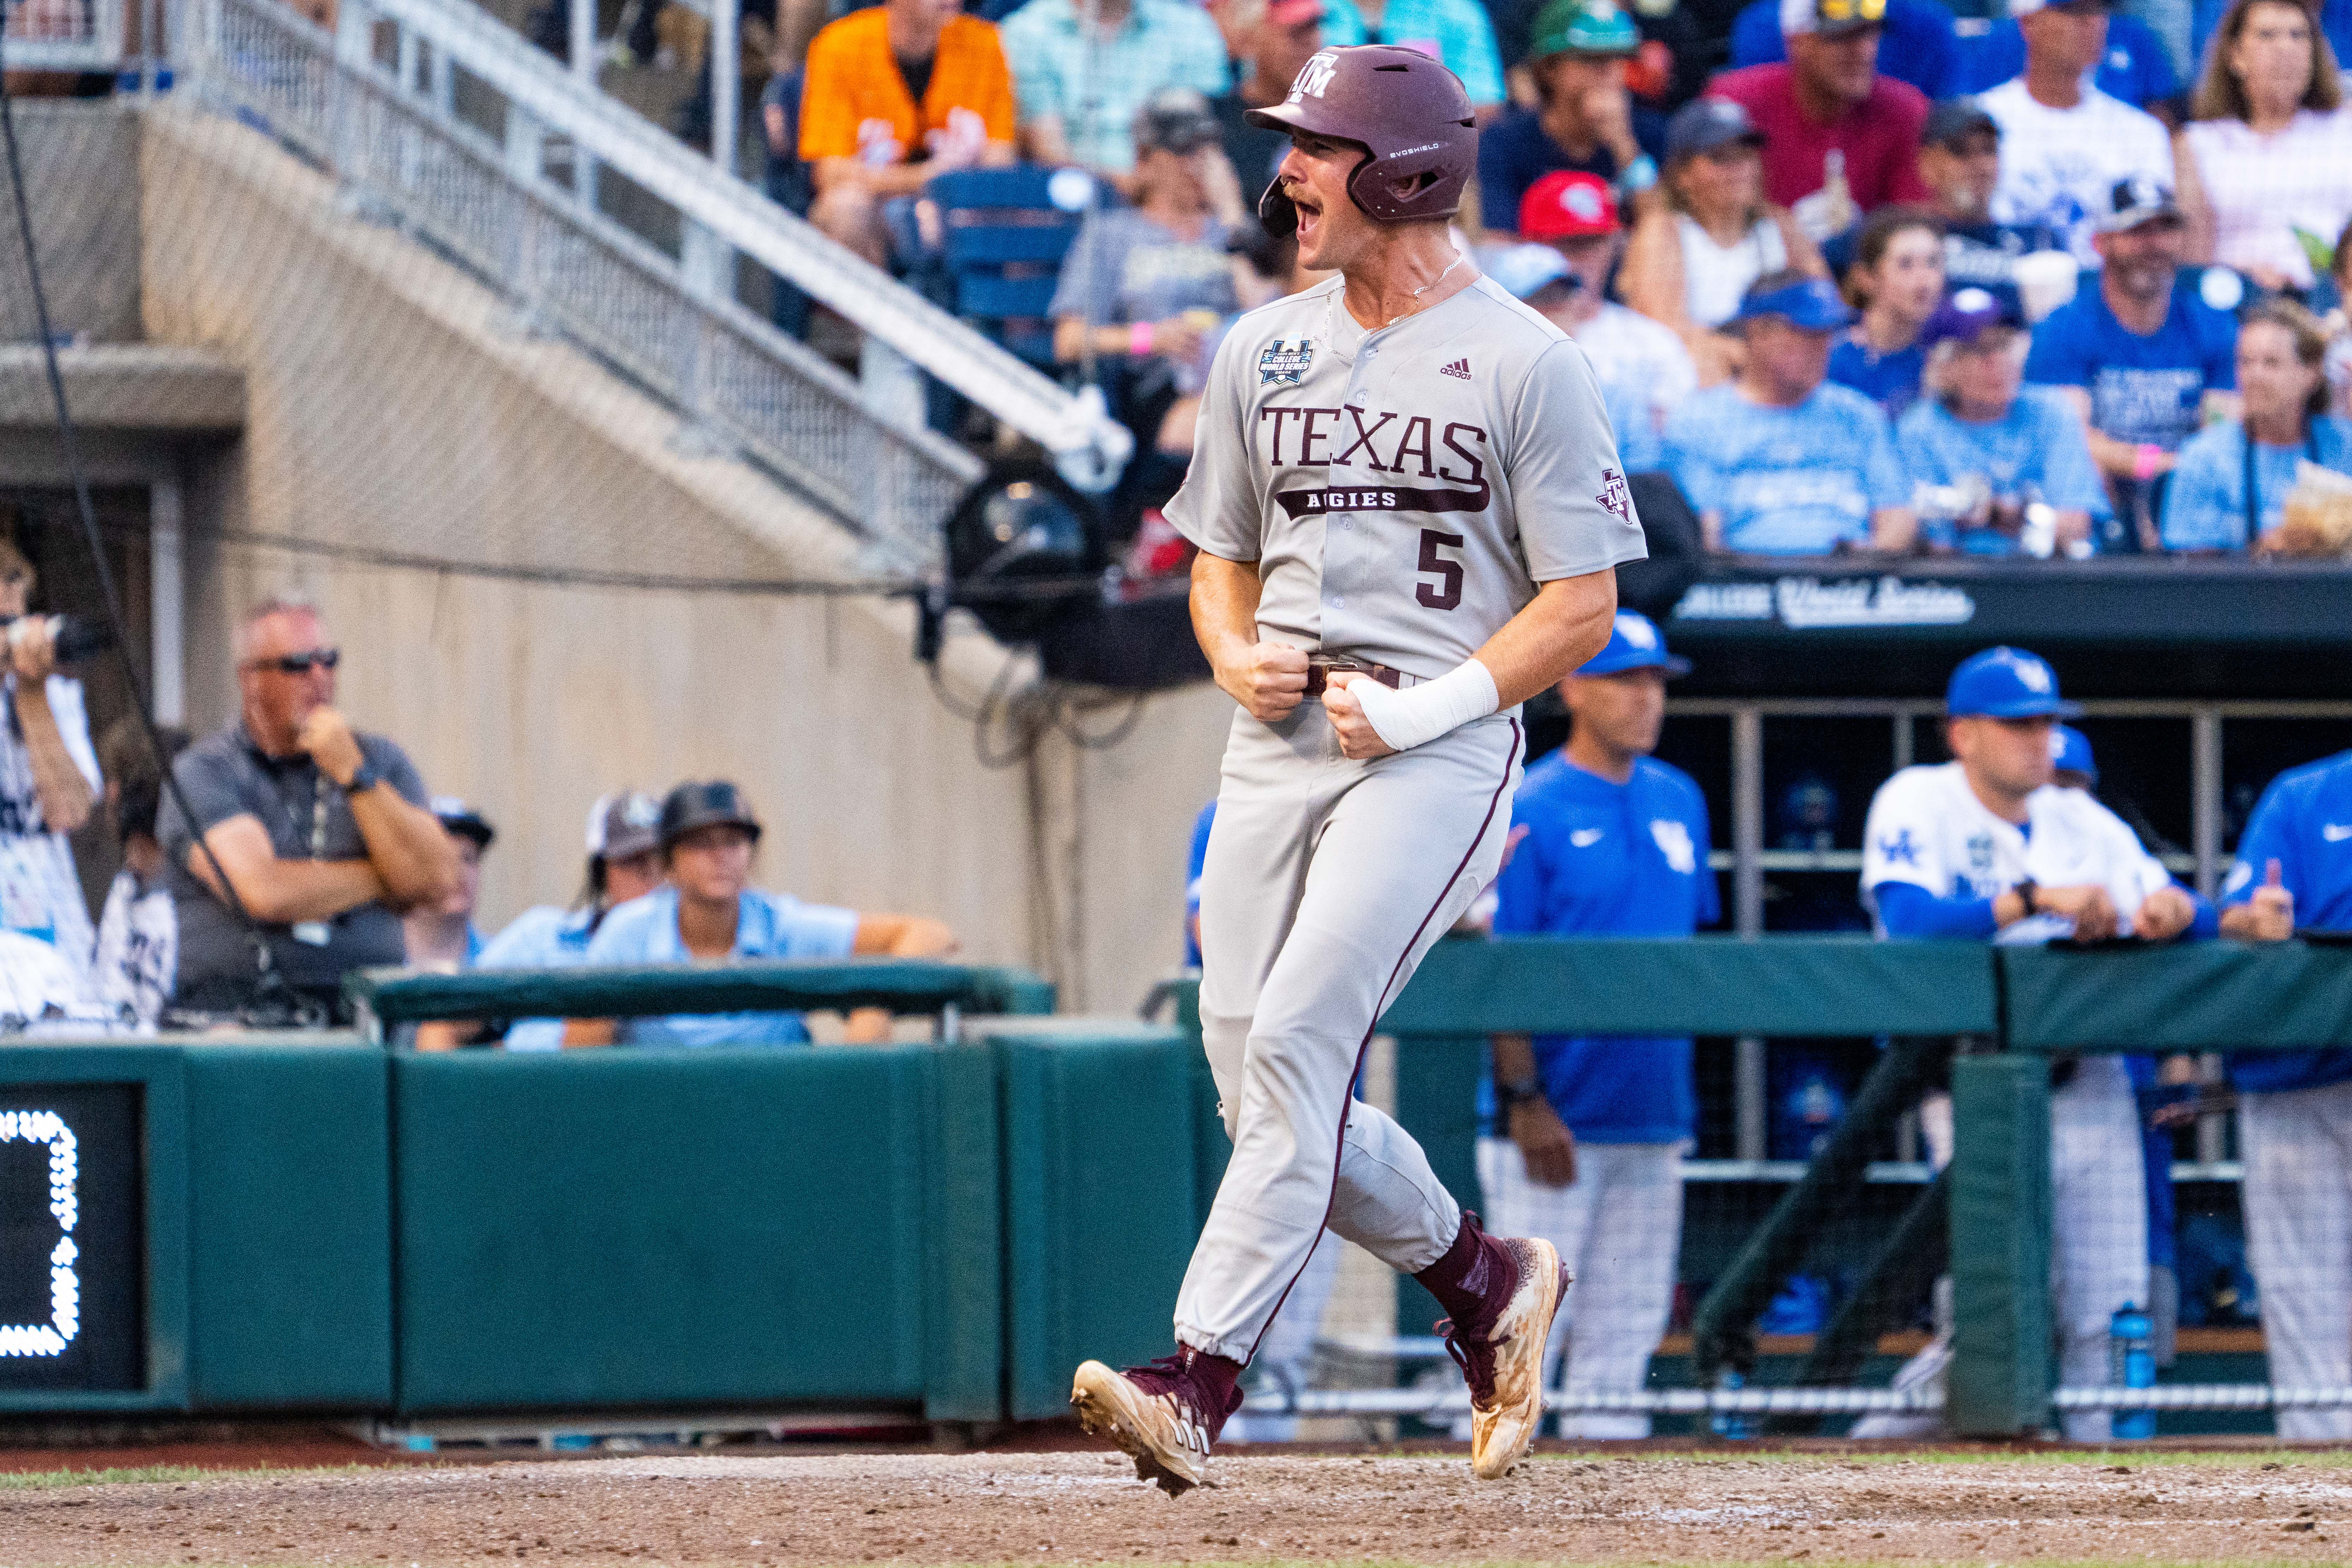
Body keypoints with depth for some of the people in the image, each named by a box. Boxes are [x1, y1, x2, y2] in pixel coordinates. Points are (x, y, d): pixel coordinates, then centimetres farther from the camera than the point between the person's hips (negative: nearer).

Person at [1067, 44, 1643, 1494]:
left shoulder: (1526, 364, -3)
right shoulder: (1264, 351, 15)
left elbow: (1583, 607, -4)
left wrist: (1426, 708, -15)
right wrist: (1241, 658, 0)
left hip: (1441, 758, -7)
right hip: (1277, 750, 7)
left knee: (1294, 1044, -21)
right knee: (1262, 1092, 2)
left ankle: (1201, 1383, -25)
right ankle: (1486, 1281, 26)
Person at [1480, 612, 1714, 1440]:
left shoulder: (1680, 801, 12)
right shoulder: (1530, 811, -8)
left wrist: (1685, 1092, 13)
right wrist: (1523, 1099, -17)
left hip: (1654, 1119, 6)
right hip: (1557, 1122, -6)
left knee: (1630, 1315, 7)